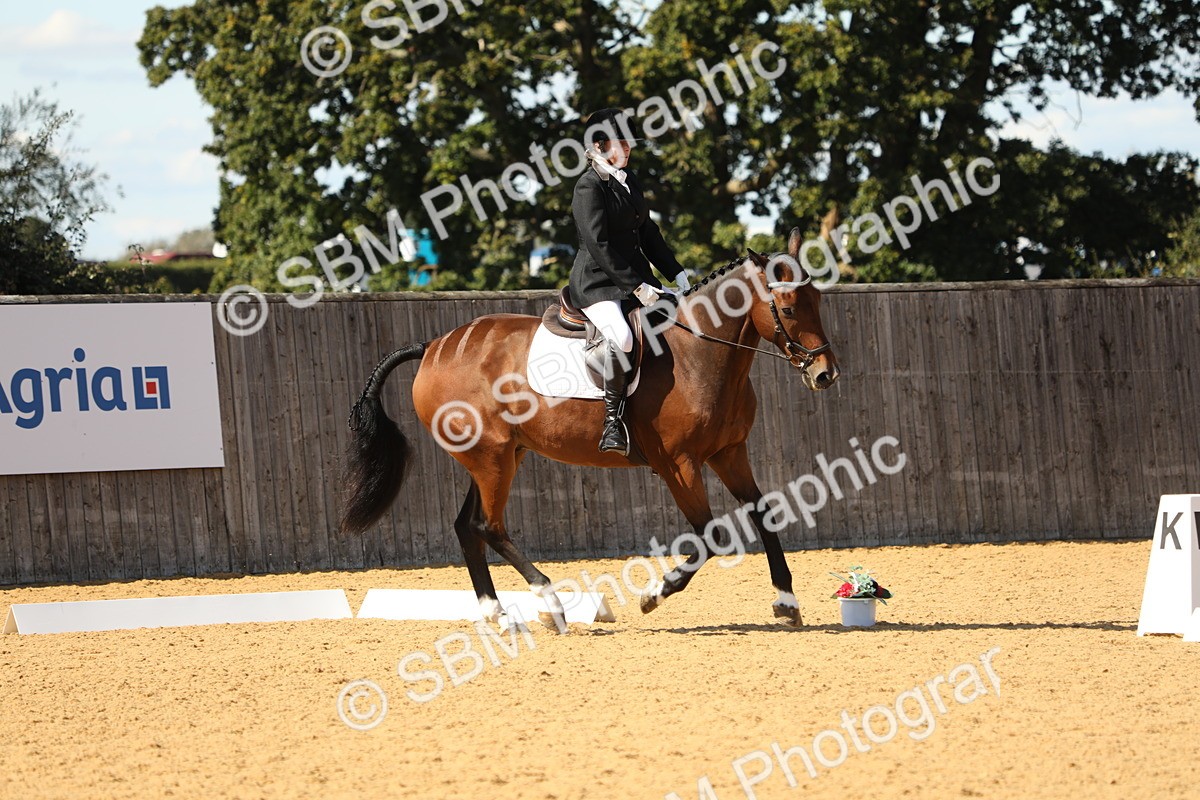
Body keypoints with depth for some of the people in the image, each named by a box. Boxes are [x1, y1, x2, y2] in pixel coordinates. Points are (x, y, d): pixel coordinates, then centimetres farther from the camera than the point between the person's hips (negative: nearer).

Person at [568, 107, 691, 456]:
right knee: (621, 337, -35)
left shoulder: (628, 179, 15)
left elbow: (647, 233, 20)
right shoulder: (589, 187, -11)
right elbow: (599, 246, -18)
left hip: (636, 279, 9)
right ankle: (613, 420, -27)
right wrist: (636, 287, -20)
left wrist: (676, 273, 9)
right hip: (597, 283, -9)